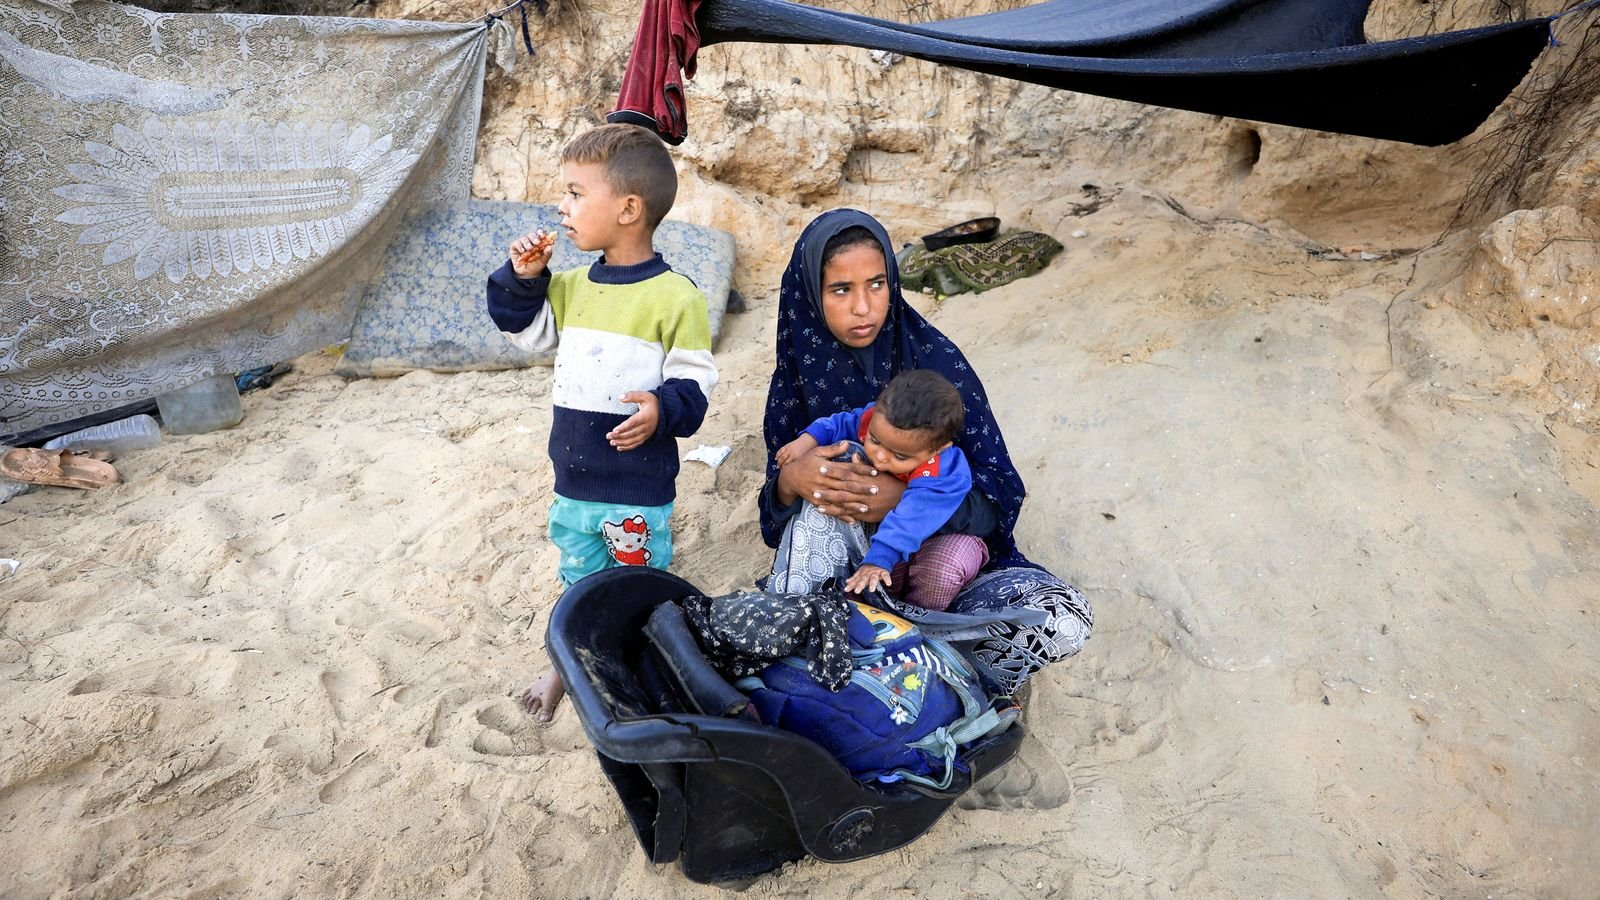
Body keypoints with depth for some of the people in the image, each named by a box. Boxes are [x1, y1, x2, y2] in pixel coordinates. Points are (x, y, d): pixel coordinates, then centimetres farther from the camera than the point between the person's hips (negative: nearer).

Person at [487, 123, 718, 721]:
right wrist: (523, 278, 3)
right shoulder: (573, 285, 5)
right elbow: (529, 331, 18)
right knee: (579, 580, 25)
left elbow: (694, 381, -14)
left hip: (639, 486, -7)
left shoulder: (674, 295, -16)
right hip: (573, 479, 7)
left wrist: (663, 409, -33)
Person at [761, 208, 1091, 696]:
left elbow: (1000, 495, -12)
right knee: (821, 498, -32)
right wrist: (789, 482, -26)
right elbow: (775, 507, -1)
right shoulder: (799, 372, -6)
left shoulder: (935, 360, -12)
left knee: (1063, 619, -27)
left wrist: (908, 499, -31)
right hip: (851, 562, 0)